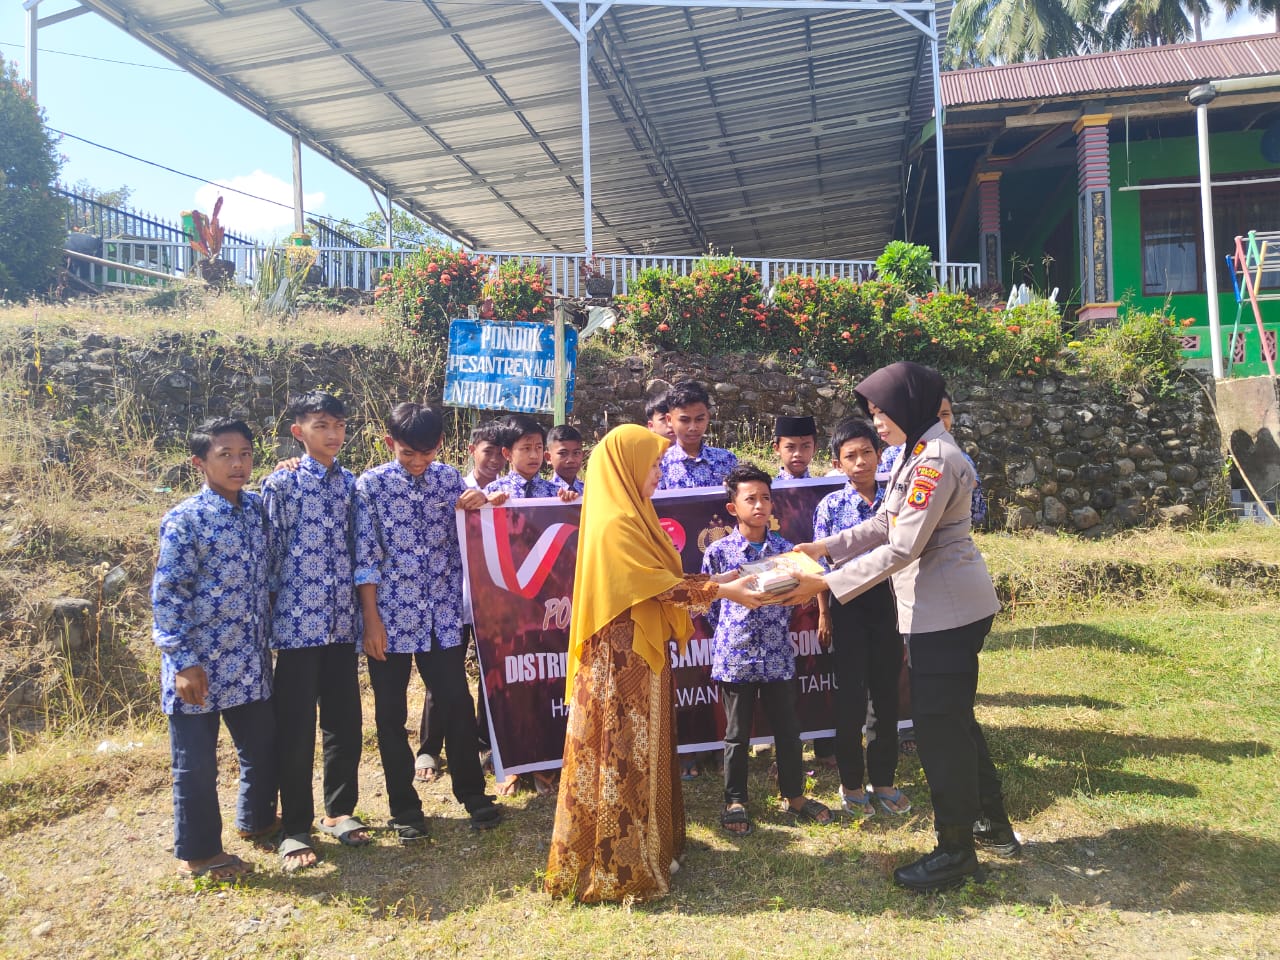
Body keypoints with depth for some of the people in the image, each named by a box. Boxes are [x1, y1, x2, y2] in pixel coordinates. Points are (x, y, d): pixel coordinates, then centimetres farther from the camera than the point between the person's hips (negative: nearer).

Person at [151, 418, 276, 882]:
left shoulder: (257, 507, 5)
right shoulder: (185, 520, -13)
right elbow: (165, 595, -13)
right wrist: (183, 662, -16)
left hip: (251, 662, 6)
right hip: (201, 666, -6)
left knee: (263, 746, 19)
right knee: (196, 763, 8)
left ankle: (257, 821, 42)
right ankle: (198, 853, 25)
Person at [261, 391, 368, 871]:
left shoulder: (351, 484, 9)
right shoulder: (280, 483, -5)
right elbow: (269, 554, -5)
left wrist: (363, 610, 10)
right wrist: (271, 615, -5)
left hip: (343, 621, 5)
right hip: (297, 621, -4)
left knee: (345, 719, 12)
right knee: (296, 726, 4)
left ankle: (339, 809, 30)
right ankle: (295, 827, 18)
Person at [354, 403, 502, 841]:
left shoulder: (449, 478, 4)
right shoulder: (370, 485, -5)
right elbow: (365, 558, -6)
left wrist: (480, 505, -10)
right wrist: (371, 620, -10)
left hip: (443, 615, 2)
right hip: (391, 618, -2)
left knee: (458, 704, 8)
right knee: (391, 714, 8)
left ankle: (472, 792, 27)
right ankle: (404, 806, 24)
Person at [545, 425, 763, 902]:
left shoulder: (630, 517, 12)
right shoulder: (617, 523, -20)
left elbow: (656, 577, 13)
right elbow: (660, 584, -21)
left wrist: (711, 583, 6)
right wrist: (720, 591, -15)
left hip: (639, 652, 10)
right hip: (623, 656, -10)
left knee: (641, 750, 18)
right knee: (623, 754, 0)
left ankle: (648, 843, 32)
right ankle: (619, 866, 13)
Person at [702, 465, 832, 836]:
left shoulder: (784, 548, 2)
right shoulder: (718, 552, -5)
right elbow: (709, 601, 3)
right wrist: (730, 632, -2)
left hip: (778, 656, 3)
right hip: (735, 657, -2)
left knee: (788, 729, 12)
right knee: (737, 735, 10)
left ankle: (794, 795, 31)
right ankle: (735, 802, 25)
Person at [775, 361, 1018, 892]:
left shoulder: (935, 460, -21)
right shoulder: (915, 452, 11)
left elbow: (902, 548, -24)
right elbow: (886, 523, 15)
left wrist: (827, 584, -22)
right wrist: (825, 546, 7)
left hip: (948, 609, -10)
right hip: (937, 606, 10)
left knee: (938, 727, 0)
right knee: (954, 717, 20)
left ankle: (956, 851, 14)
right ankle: (992, 823, 36)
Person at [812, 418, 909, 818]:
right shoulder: (830, 506, -5)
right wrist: (823, 613, -2)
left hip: (888, 602, 2)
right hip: (848, 605, -2)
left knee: (887, 693, 10)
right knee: (851, 695, 5)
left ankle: (883, 779, 25)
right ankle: (851, 783, 20)